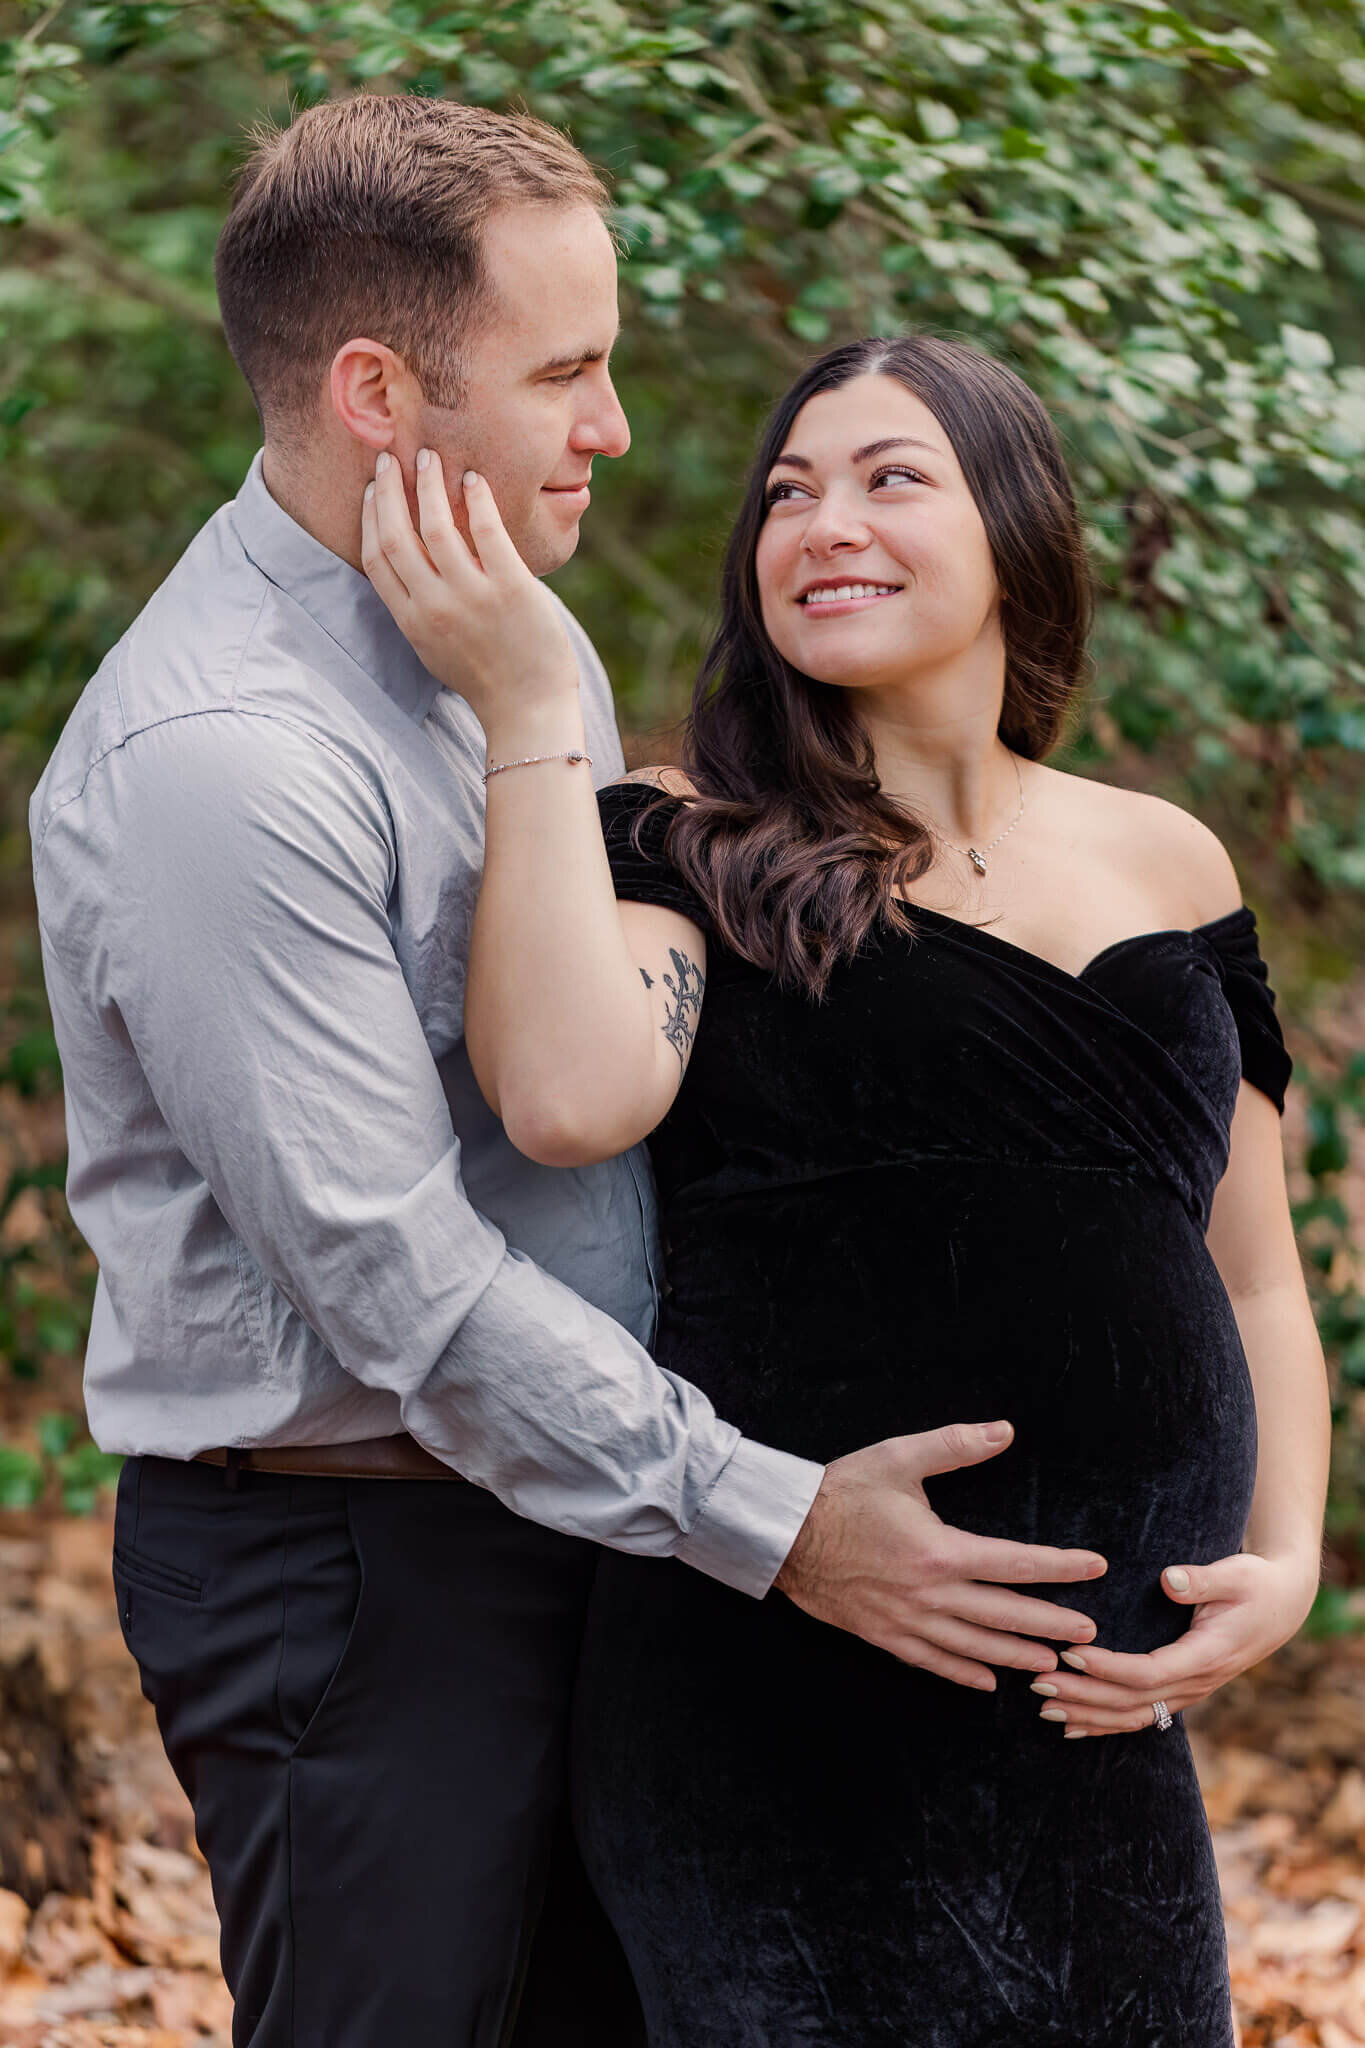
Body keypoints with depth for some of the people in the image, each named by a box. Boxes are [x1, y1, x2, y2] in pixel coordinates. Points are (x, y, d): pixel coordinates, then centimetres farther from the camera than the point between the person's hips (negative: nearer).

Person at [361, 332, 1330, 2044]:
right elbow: (569, 1098, -21)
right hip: (777, 1694, -4)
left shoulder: (1166, 867, 12)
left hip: (1097, 1711, 4)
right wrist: (530, 706, -16)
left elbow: (1255, 1281, 16)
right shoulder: (693, 847, 1)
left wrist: (1286, 1559, 0)